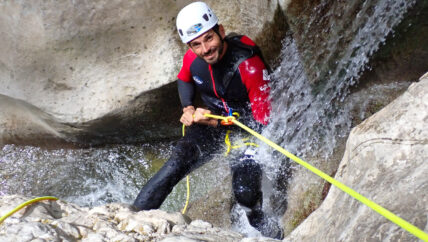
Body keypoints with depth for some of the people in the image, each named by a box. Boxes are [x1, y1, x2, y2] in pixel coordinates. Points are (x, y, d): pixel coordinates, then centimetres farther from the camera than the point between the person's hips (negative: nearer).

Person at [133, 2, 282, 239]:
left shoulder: (249, 66, -30)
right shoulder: (193, 58, -14)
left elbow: (262, 120, -25)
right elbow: (184, 80, 13)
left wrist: (216, 122, -29)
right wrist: (188, 108, -4)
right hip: (211, 120, 4)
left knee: (245, 193, -16)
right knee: (175, 165, -17)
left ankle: (260, 227, 18)